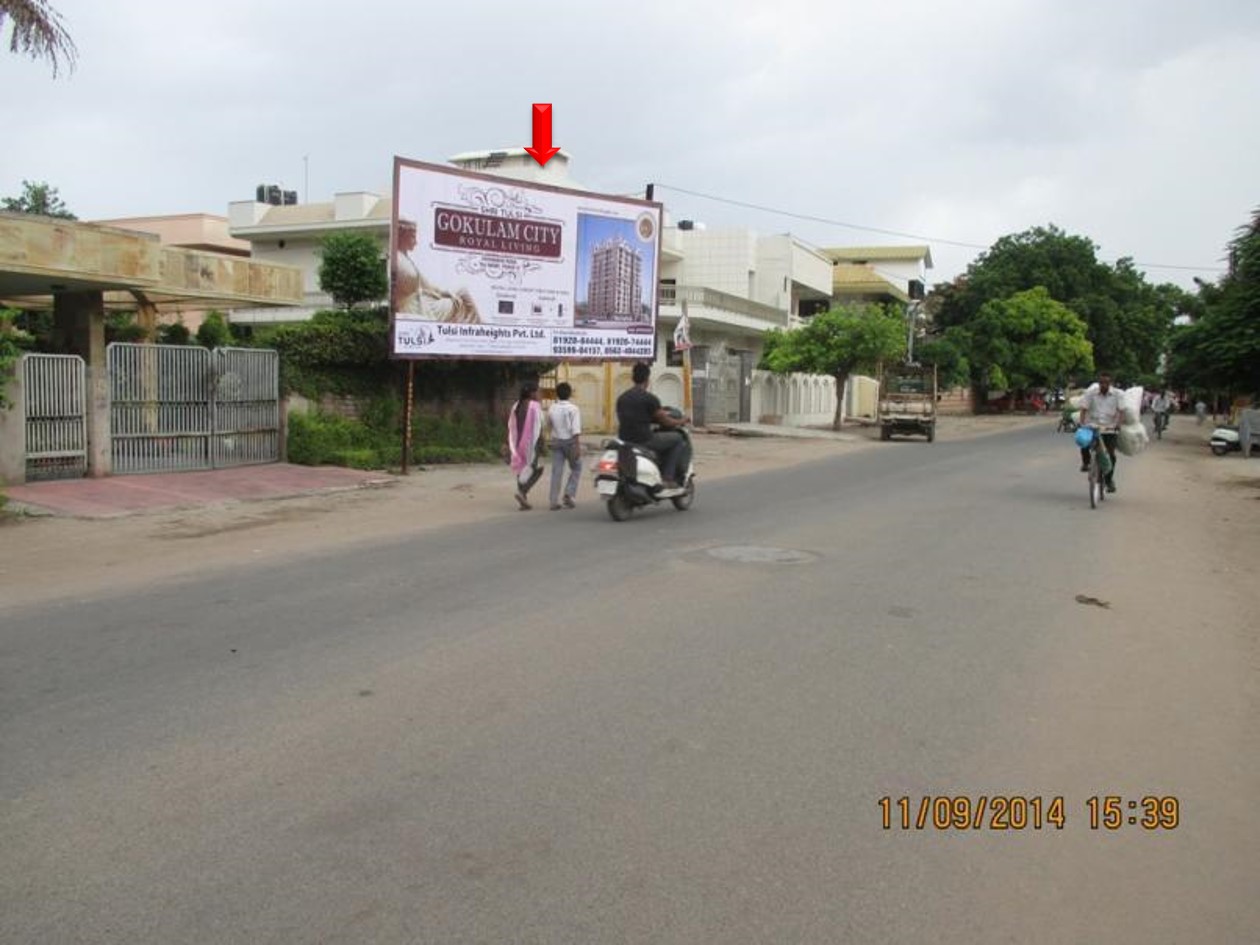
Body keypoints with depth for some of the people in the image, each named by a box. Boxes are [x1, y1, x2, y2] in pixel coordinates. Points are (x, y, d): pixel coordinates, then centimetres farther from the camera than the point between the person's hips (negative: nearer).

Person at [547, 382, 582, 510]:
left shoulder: (552, 409, 3)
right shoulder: (573, 409, -11)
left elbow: (549, 424, 18)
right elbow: (576, 429, -18)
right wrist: (578, 446, -19)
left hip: (556, 441, 4)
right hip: (570, 441, -4)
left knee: (556, 471, 3)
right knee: (576, 469, 13)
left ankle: (554, 501, 0)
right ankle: (569, 493, -2)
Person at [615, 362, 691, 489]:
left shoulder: (621, 398, 11)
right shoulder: (649, 398, -10)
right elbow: (666, 422, -6)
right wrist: (682, 421, 15)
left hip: (625, 442, 8)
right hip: (644, 441, -8)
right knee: (678, 438, 9)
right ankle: (667, 479, 4)